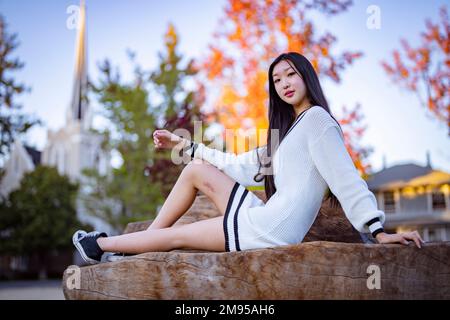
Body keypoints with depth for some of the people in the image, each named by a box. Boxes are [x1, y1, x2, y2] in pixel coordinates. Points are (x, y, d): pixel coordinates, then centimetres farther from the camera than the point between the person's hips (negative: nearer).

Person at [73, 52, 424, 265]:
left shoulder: (316, 118, -7)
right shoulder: (288, 132, 21)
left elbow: (345, 176, -16)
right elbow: (240, 165, 21)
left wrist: (378, 229, -24)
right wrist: (184, 144, 21)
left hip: (273, 229, -9)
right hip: (267, 219, 9)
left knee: (175, 236, 3)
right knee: (196, 169, 11)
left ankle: (100, 245, 23)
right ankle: (150, 236, 13)